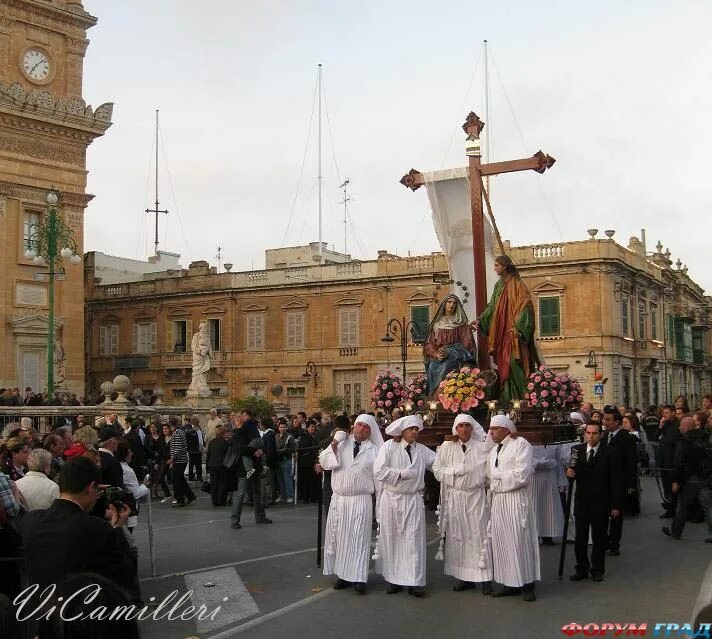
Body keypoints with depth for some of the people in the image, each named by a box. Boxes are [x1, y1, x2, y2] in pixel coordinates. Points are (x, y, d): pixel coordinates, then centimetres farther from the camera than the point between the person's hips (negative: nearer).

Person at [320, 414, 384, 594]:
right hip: (338, 499, 2)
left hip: (361, 500, -2)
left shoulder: (374, 450, 4)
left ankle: (358, 578, 1)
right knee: (339, 537, 7)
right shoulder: (341, 443, 8)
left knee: (359, 539, -3)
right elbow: (324, 461, 3)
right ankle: (343, 575, 16)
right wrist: (333, 448, -13)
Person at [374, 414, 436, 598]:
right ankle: (393, 580, 16)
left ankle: (414, 582, 0)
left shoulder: (422, 450, 9)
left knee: (414, 540, -2)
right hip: (391, 499, -2)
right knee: (391, 540, 6)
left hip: (413, 500, 2)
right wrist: (401, 474, -13)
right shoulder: (389, 447, -3)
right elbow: (378, 471, -13)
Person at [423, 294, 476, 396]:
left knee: (444, 366, -35)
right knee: (433, 367, -31)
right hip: (437, 357, 2)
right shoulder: (436, 323, 16)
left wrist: (449, 352, -15)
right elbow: (429, 343, 9)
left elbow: (467, 344, 1)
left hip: (455, 356, -2)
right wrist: (436, 354, -13)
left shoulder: (461, 323, 10)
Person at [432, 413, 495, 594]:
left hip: (476, 496, -2)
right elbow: (437, 468, 6)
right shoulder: (447, 447, 5)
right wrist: (454, 471, -8)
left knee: (479, 535, -4)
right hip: (454, 496, 2)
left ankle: (485, 578, 1)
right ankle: (463, 577, 14)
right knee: (457, 537, 5)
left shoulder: (482, 447, 2)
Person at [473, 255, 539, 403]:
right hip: (501, 332, 7)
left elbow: (524, 307, -14)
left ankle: (520, 395, -6)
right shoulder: (499, 285, 15)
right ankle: (507, 397, 5)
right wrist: (480, 320, 4)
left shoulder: (517, 285, -7)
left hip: (513, 332, -7)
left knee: (514, 363, -10)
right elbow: (492, 307, 16)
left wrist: (517, 327, -22)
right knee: (503, 364, 3)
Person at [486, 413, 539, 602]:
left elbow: (522, 474, -16)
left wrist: (499, 476, -6)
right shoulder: (493, 451, 17)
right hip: (498, 500, 7)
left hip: (517, 499, -7)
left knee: (519, 541, -4)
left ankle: (527, 584, 6)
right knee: (501, 542, 7)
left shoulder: (521, 444, -8)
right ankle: (509, 583, 15)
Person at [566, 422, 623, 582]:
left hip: (600, 503, -3)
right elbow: (573, 472, 7)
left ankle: (597, 570, 19)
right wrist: (569, 473, -18)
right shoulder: (576, 450, 2)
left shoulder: (610, 453, -8)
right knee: (580, 537, 8)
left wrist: (616, 505, -10)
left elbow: (616, 481, -8)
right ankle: (582, 569, 19)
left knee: (599, 538, 7)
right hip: (581, 501, 3)